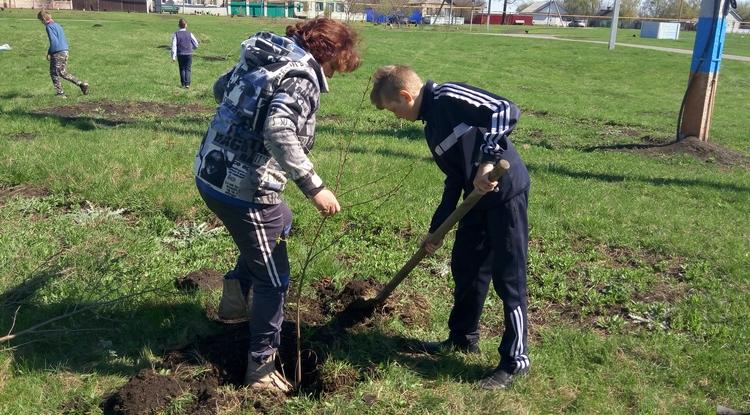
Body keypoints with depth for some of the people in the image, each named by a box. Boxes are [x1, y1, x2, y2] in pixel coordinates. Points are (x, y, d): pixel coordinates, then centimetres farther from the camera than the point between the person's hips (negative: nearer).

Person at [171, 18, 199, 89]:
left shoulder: (176, 34, -4)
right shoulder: (189, 34, -3)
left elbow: (174, 46, -7)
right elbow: (196, 44, 4)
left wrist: (173, 57, -5)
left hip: (180, 54, 1)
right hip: (189, 54, 0)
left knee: (182, 69, 13)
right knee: (188, 69, 4)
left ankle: (183, 83, 13)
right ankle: (187, 83, -8)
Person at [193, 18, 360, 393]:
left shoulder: (262, 55, 10)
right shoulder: (303, 76, -15)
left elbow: (220, 88, 25)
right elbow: (279, 131, -31)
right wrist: (313, 187, -28)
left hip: (210, 173, 9)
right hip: (243, 190, -9)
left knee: (281, 221, 34)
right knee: (274, 278, 8)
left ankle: (235, 296, 35)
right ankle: (261, 368, 20)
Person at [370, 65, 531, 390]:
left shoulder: (448, 97, -13)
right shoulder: (433, 124, 15)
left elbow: (506, 111, -25)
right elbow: (454, 180, 18)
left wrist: (488, 159, -32)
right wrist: (437, 229, 19)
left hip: (507, 191, -10)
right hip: (479, 197, 10)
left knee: (508, 278, 0)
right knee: (464, 268, 18)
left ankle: (515, 360, 14)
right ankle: (463, 337, 38)